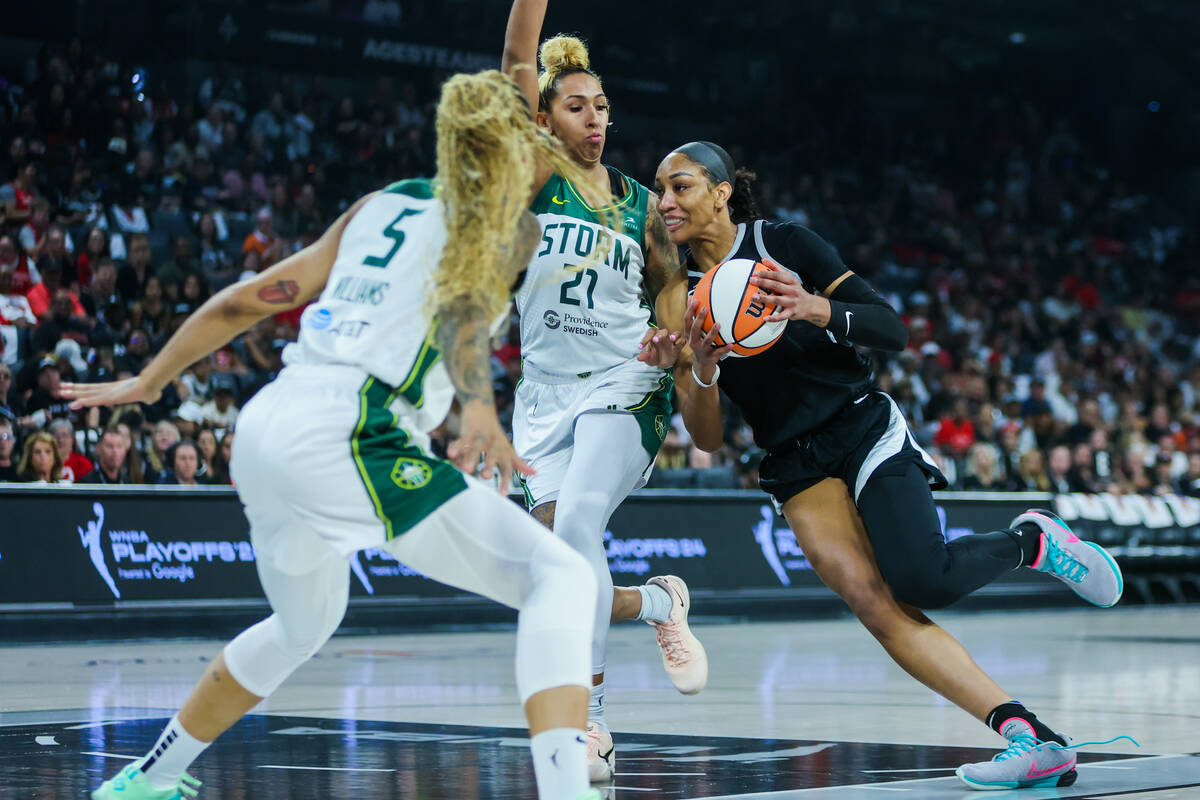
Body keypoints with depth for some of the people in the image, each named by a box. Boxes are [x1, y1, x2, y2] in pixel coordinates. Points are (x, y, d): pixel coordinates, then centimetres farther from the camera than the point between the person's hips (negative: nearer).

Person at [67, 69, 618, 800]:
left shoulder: (385, 203, 23)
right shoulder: (511, 222, 6)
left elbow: (253, 296, 23)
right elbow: (463, 313, -16)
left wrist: (149, 381, 31)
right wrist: (481, 411, -33)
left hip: (268, 421, 8)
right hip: (347, 435, -8)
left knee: (304, 624, 33)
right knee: (562, 577, -10)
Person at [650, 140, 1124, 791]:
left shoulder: (786, 244, -4)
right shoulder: (679, 300, 5)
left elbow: (893, 331, -7)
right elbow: (706, 439, 1)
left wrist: (818, 309, -26)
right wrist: (700, 369, -20)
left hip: (864, 429, -3)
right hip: (794, 465, 3)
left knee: (922, 579, -27)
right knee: (875, 603, -22)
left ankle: (1033, 541, 6)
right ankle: (1032, 740, -24)